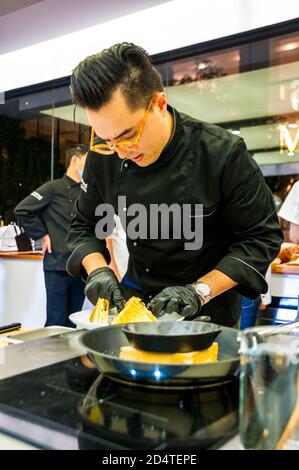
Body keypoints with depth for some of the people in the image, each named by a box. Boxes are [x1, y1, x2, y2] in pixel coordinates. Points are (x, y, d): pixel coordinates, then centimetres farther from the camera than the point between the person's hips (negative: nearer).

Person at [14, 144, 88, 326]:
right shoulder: (54, 188, -4)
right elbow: (21, 210, -9)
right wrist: (42, 235, -7)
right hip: (57, 265, -6)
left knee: (73, 322, 11)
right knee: (56, 322, -3)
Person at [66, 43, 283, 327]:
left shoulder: (223, 154, -23)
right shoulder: (103, 155, -12)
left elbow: (262, 237, -16)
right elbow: (84, 226, 1)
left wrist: (199, 291, -24)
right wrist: (98, 269, -18)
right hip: (137, 296, 3)